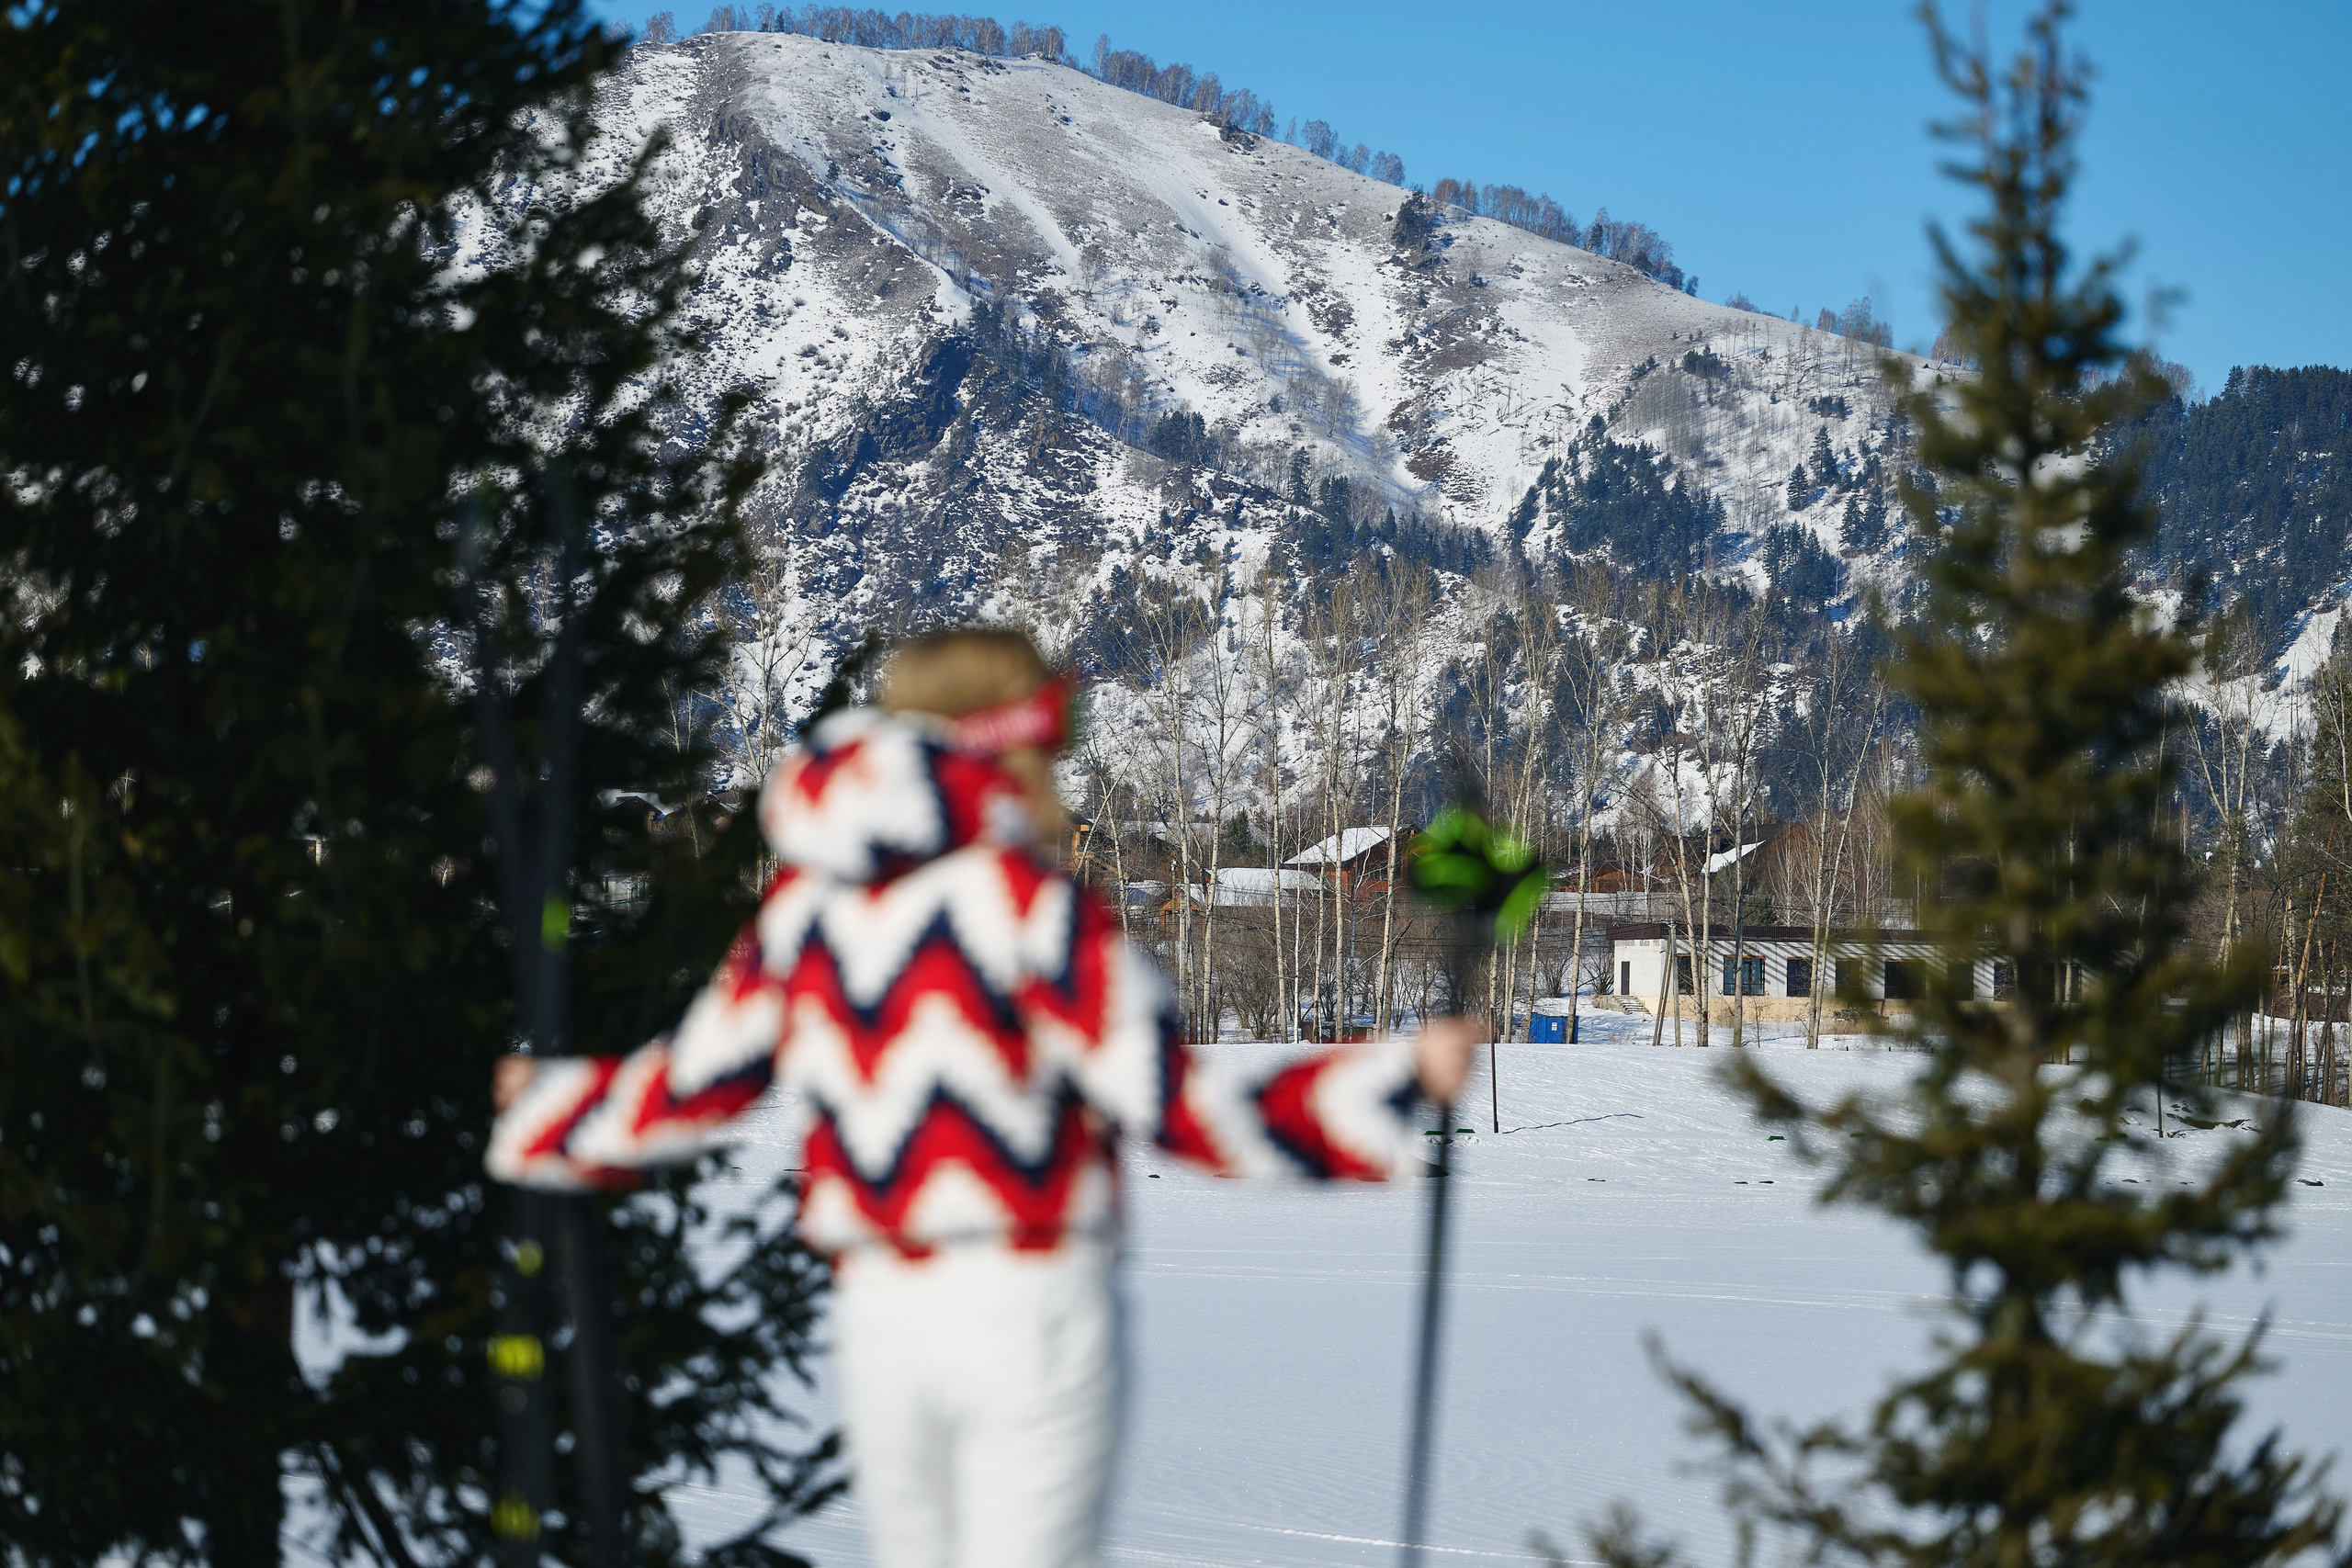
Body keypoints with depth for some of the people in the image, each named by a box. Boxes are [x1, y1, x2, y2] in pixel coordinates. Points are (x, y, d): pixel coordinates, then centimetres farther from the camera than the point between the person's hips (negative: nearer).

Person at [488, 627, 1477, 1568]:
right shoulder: (1031, 908, -10)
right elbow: (1176, 1105, -14)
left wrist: (541, 1107, 32)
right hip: (1030, 1306, -5)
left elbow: (689, 1089, 12)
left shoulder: (801, 909, 5)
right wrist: (1403, 1077, -11)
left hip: (877, 1315, 5)